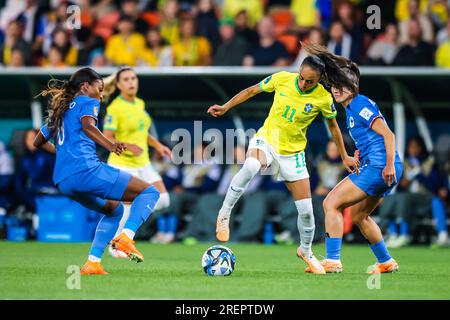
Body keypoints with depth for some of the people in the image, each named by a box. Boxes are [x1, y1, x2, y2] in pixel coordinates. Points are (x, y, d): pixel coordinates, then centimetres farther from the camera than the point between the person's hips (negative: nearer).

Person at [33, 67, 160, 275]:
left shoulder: (59, 109, 28)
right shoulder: (87, 102, 7)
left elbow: (39, 141, 39)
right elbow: (88, 125, -16)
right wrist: (111, 146, -28)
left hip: (63, 182, 8)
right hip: (86, 170, -8)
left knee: (114, 209, 30)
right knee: (150, 192, -1)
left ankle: (93, 262, 12)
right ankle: (126, 236, -25)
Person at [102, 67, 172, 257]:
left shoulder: (140, 104, 8)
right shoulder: (115, 108, -15)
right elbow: (106, 139, -18)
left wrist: (158, 145, 11)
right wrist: (127, 146, -32)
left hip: (143, 163, 7)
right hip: (122, 165, -7)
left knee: (163, 200, 0)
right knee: (128, 208, -6)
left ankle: (127, 216, 19)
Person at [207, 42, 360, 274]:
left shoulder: (323, 98, -13)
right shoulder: (282, 79, -13)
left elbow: (333, 125, 6)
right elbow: (252, 91, 3)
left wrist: (344, 157, 13)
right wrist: (226, 107, -2)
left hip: (292, 153, 1)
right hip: (266, 141, -1)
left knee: (306, 209, 2)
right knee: (251, 166, -39)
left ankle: (305, 251, 31)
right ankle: (224, 214, -24)